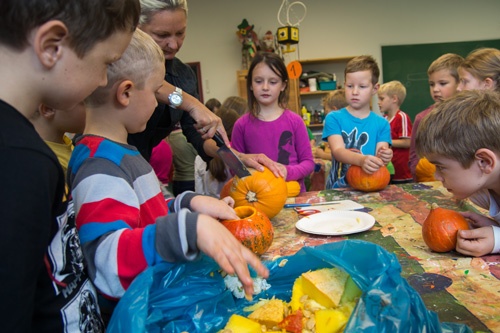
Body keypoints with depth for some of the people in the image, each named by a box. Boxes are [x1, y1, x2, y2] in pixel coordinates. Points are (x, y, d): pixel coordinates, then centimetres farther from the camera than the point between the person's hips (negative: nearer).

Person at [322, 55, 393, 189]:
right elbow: (337, 151, -12)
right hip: (338, 188, -2)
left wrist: (383, 158, -24)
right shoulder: (333, 118, 1)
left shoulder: (381, 123, 6)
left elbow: (379, 158, -2)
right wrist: (362, 160, -30)